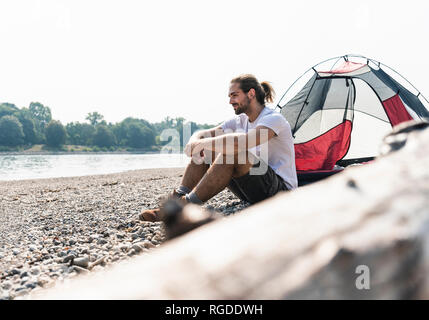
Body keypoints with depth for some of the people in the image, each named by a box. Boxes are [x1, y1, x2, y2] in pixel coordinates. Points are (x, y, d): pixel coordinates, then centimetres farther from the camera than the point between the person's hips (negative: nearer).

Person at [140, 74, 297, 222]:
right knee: (204, 151, -2)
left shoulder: (274, 119, -15)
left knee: (232, 153, -33)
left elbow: (241, 141, -35)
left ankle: (188, 205, -28)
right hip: (251, 192, 8)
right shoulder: (240, 120, 11)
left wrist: (203, 143, -25)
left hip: (282, 190, -7)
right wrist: (195, 143, -18)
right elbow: (200, 135, 7)